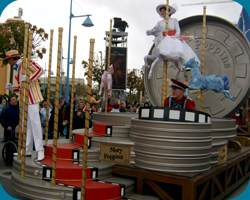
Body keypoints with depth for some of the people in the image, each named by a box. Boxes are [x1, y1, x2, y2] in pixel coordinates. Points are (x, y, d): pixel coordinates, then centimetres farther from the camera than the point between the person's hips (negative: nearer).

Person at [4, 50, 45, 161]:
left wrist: (29, 78, -24)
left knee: (34, 121, -11)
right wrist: (12, 88, 8)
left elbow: (40, 70, -15)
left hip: (32, 97, -9)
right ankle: (27, 149, 17)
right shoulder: (16, 69, 21)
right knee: (26, 123, 10)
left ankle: (40, 149, -8)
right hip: (24, 99, 9)